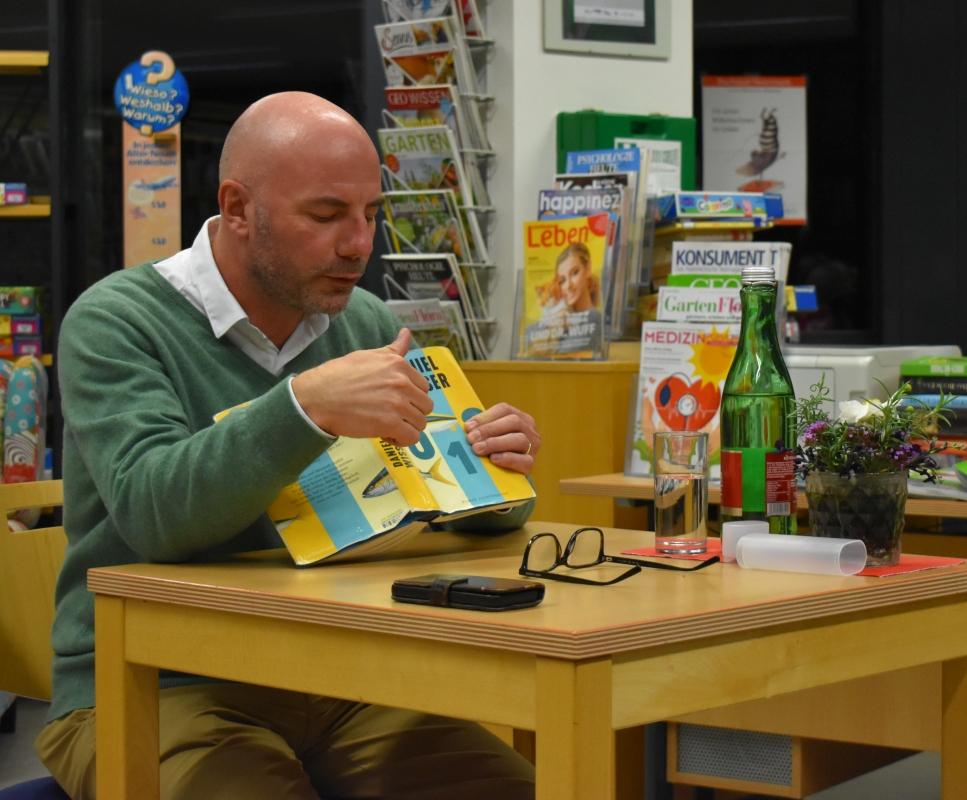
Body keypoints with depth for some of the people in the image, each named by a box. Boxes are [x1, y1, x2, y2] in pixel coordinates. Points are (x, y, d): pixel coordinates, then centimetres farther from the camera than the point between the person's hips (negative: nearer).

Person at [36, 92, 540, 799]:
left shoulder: (366, 325, 12)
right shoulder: (114, 323, -6)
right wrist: (308, 406, -35)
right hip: (153, 689, -4)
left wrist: (496, 473, -8)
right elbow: (153, 511, -23)